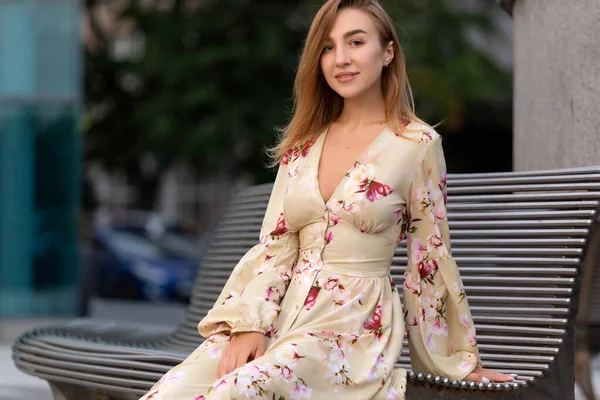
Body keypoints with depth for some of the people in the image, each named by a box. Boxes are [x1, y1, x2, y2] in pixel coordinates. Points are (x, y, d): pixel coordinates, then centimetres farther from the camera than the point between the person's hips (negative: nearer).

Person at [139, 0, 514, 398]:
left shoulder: (418, 143, 0)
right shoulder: (303, 143, 14)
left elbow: (431, 260, 5)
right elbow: (274, 248, 9)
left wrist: (460, 360, 11)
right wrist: (250, 323, -8)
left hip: (357, 323, -4)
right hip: (285, 310, 4)